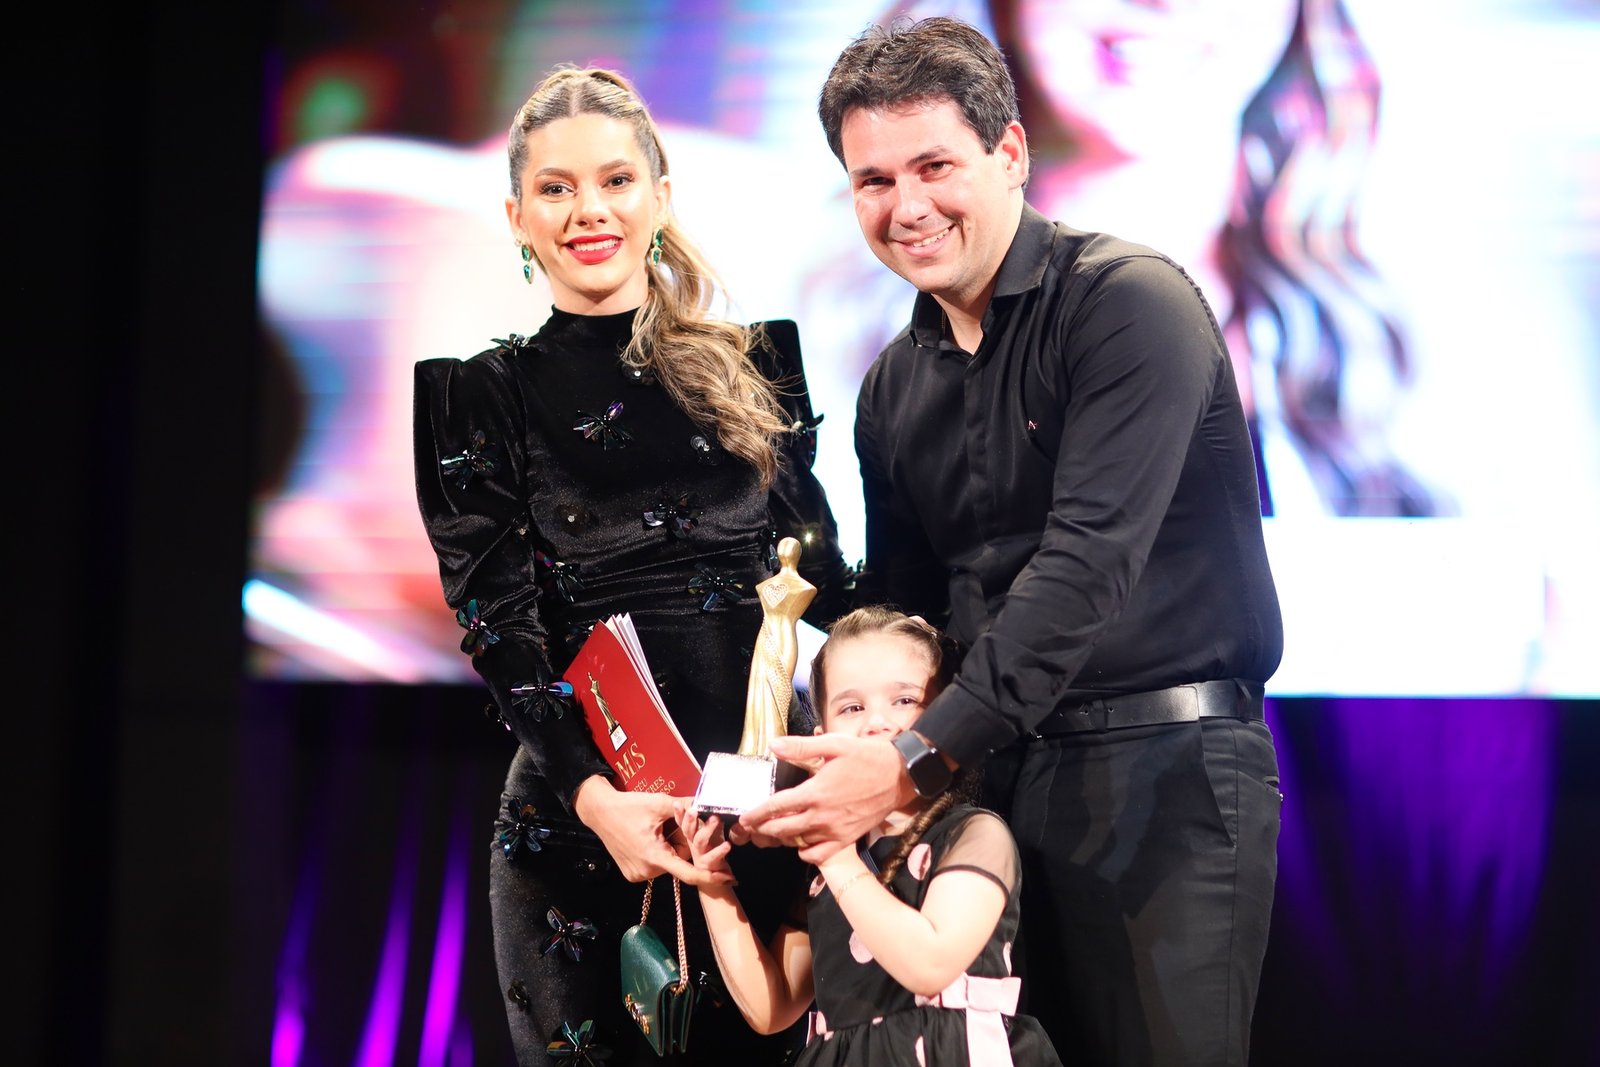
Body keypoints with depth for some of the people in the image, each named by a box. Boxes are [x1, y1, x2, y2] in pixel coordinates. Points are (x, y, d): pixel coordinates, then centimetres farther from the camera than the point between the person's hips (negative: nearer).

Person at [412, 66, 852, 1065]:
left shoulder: (754, 362, 10)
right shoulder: (485, 395, 3)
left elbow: (823, 572, 15)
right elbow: (500, 631, -5)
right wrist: (595, 796, -19)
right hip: (581, 822, -2)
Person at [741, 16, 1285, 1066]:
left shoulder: (1128, 301, -11)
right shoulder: (894, 388, 13)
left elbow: (1090, 561, -20)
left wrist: (921, 759, -26)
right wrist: (847, 767, -2)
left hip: (1166, 768, -6)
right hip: (997, 772, 6)